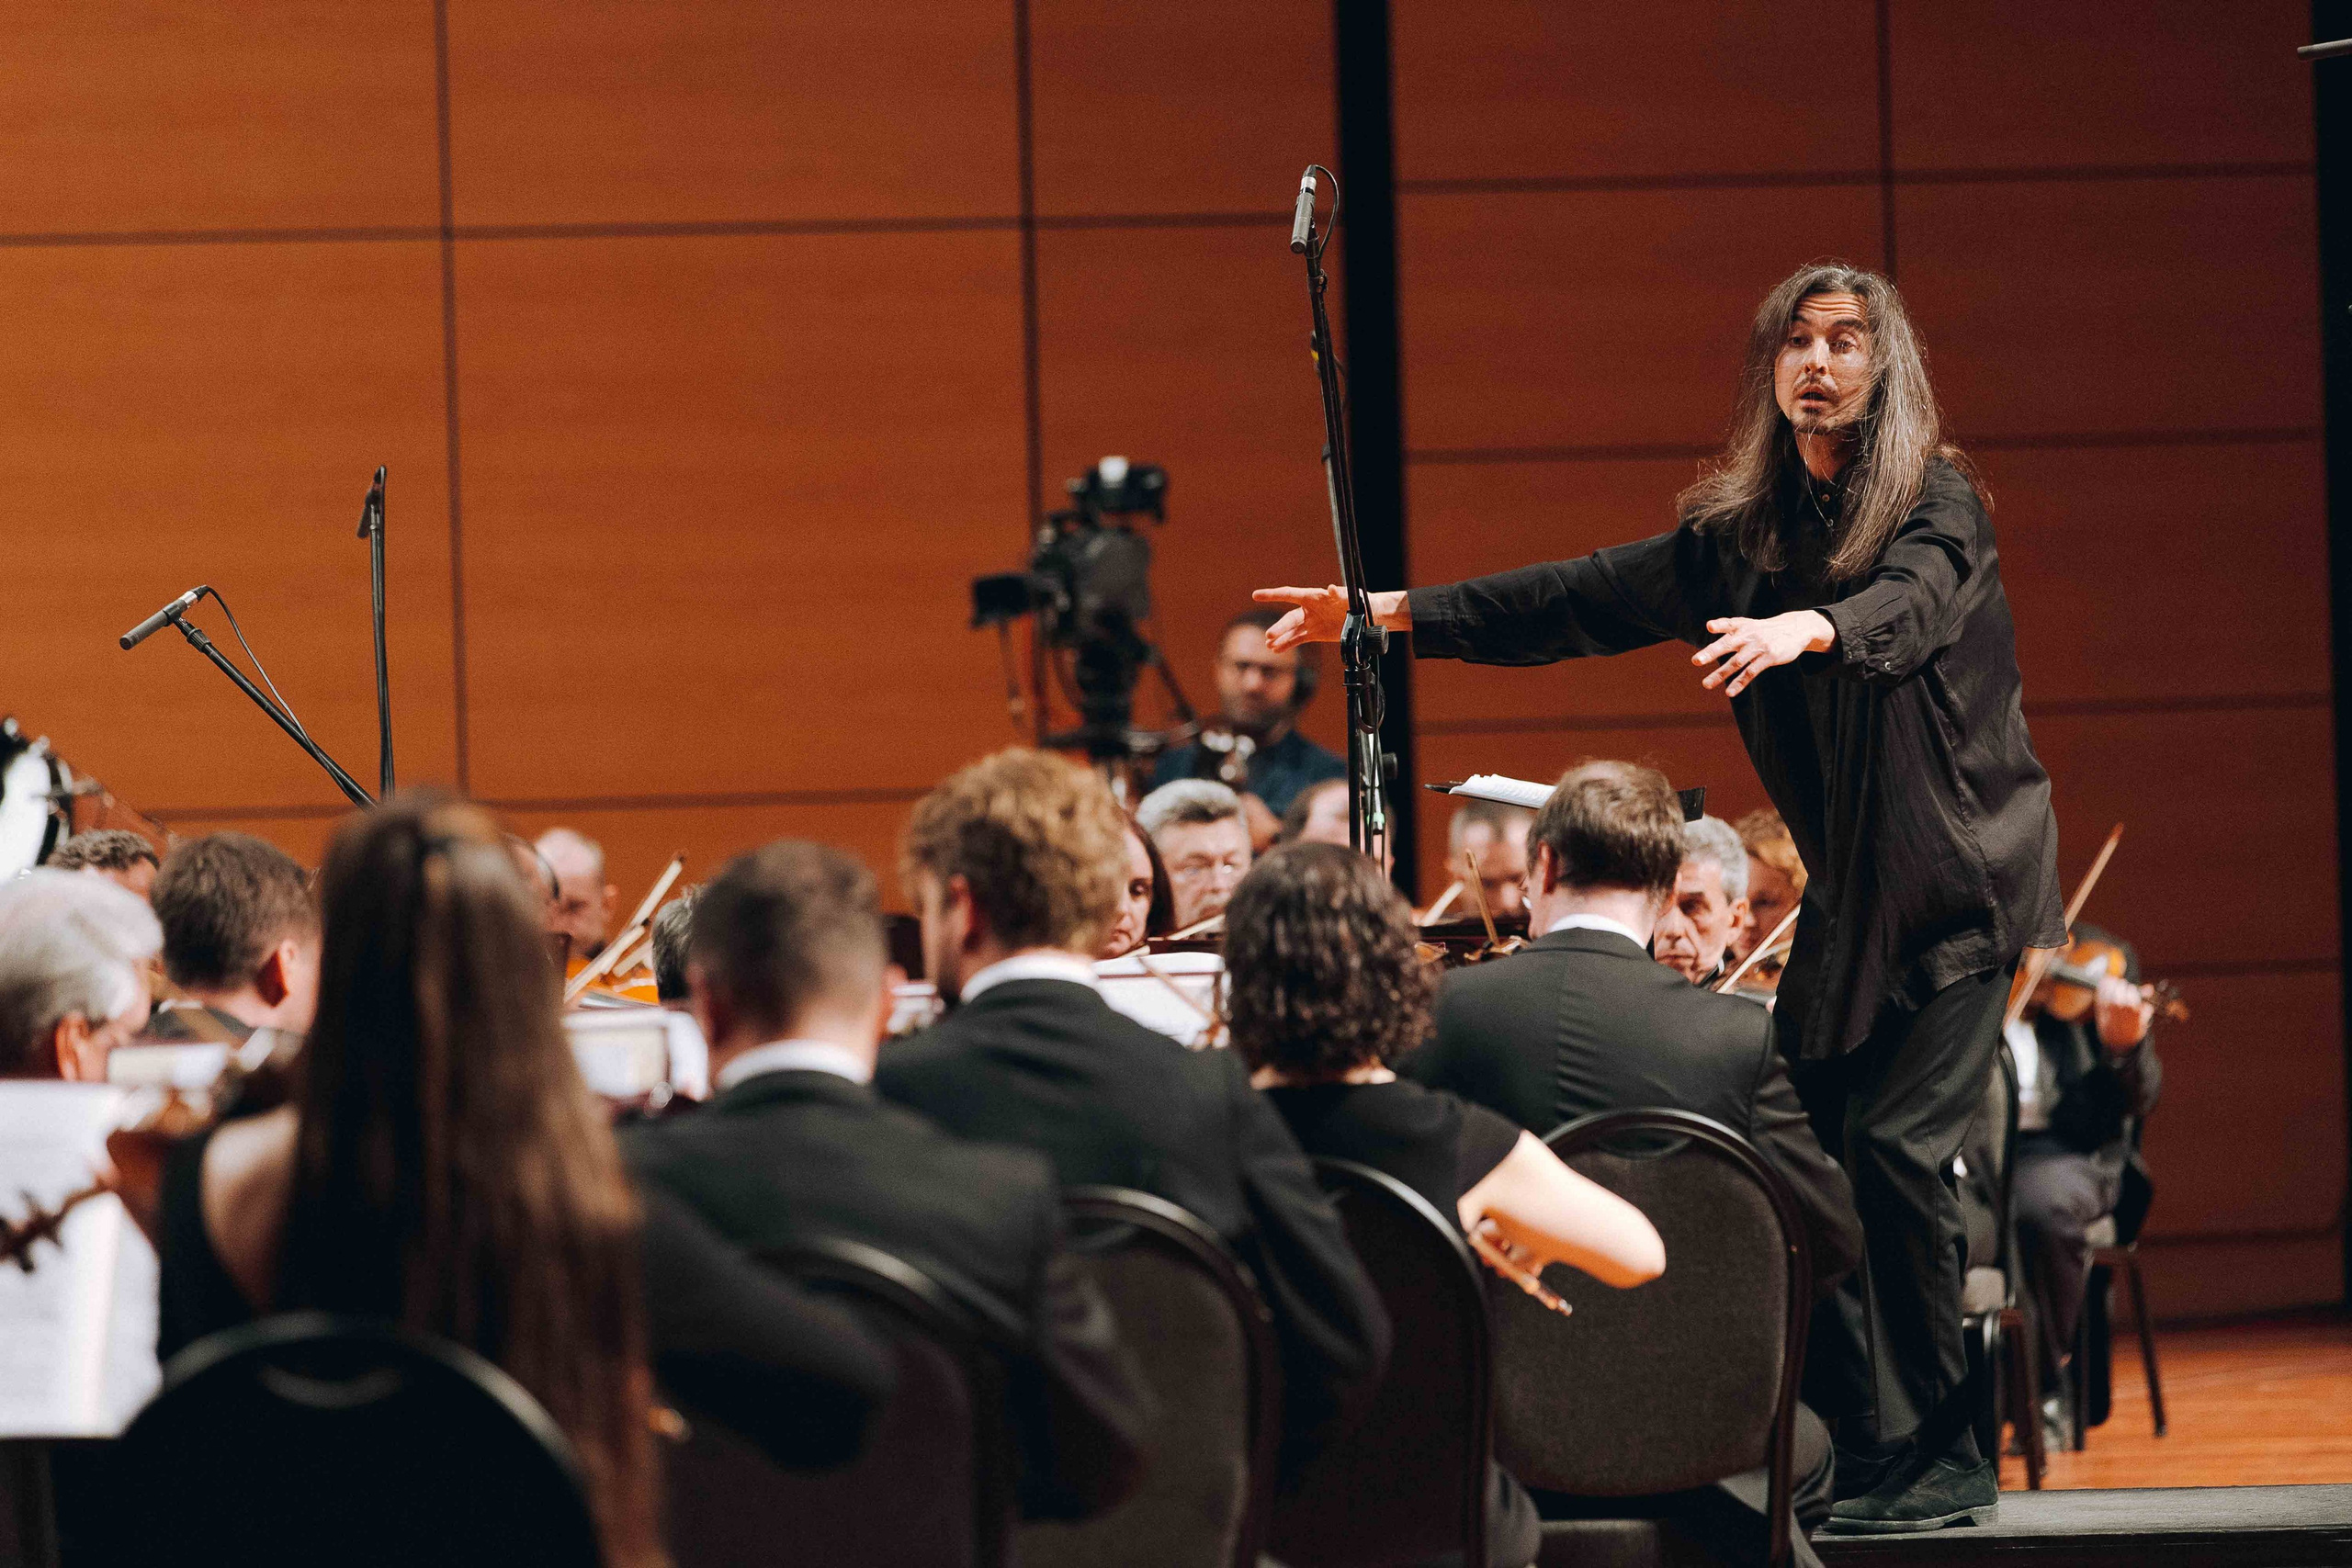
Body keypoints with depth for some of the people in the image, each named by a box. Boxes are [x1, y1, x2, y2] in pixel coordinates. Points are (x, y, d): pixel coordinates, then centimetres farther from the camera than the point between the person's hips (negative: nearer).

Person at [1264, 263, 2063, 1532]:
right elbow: (1585, 600, 8)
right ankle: (1866, 1444, 6)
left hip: (1962, 879, -6)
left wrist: (1805, 629, -52)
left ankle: (1943, 1465, -7)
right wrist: (1394, 613, 3)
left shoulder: (1934, 502, -10)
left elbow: (1911, 604, -31)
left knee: (1893, 1144, -16)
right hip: (1847, 891, 6)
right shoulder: (1740, 534, 8)